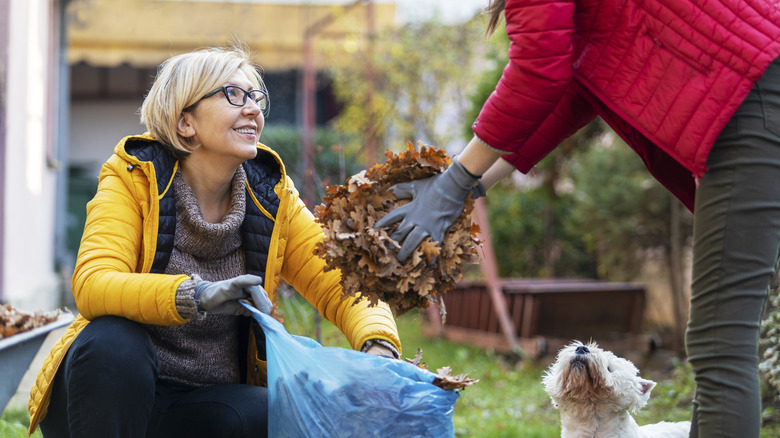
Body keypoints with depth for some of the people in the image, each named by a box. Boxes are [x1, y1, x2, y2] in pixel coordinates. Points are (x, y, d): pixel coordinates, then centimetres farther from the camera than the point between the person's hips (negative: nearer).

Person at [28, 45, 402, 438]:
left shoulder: (271, 198, 2)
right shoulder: (135, 178, -8)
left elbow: (342, 285, -1)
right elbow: (92, 285, -24)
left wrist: (379, 347, -24)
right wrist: (195, 295, -42)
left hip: (211, 403, 2)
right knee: (112, 342, -34)